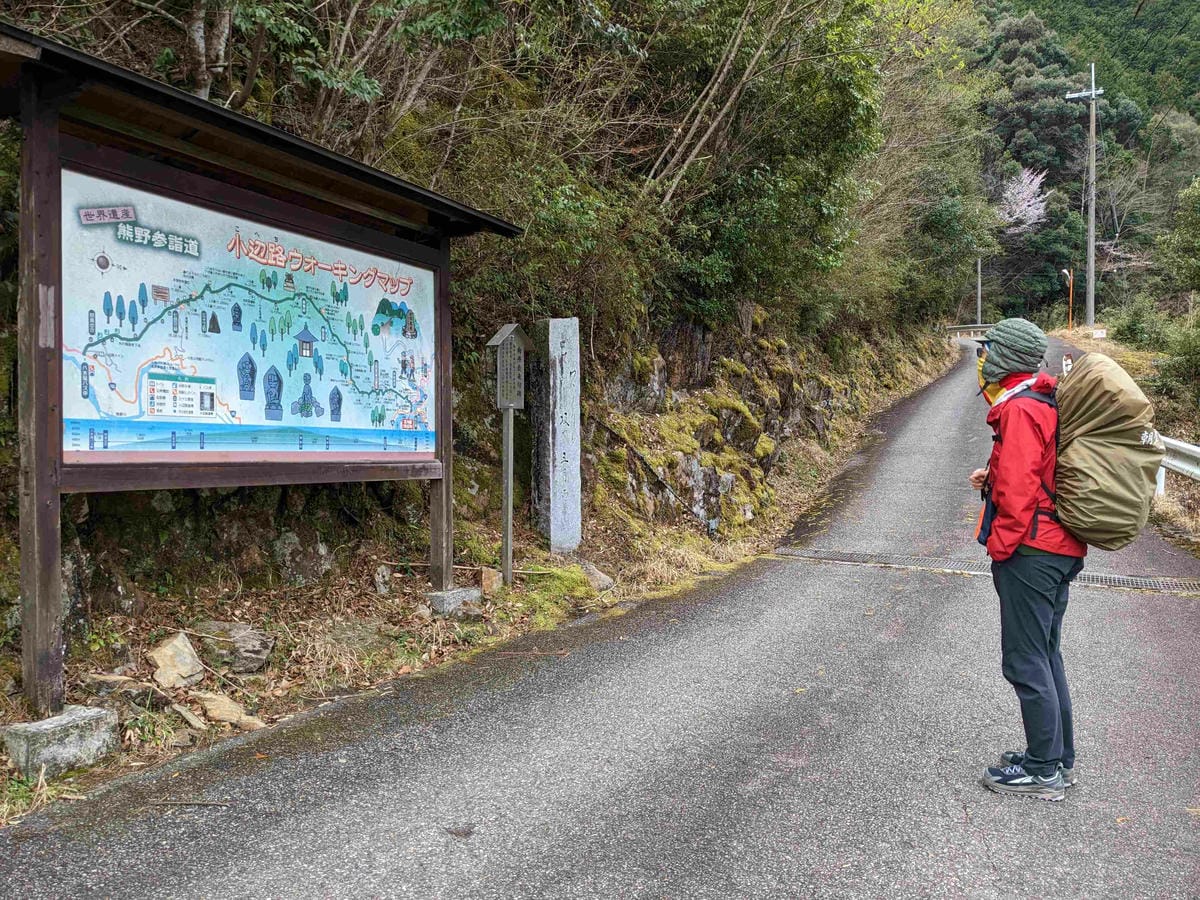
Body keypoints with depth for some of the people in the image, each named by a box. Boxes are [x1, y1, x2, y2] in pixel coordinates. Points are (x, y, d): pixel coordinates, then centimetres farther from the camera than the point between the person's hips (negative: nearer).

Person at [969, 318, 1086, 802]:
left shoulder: (1019, 410, -18)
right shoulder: (1046, 404, 13)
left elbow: (1018, 490, -22)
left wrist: (1000, 548, -13)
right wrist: (993, 478, 9)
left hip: (1030, 551, -10)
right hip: (1060, 549, 10)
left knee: (1026, 663, -1)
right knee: (1046, 656, 18)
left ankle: (1044, 771, 9)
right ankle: (1059, 758, 28)